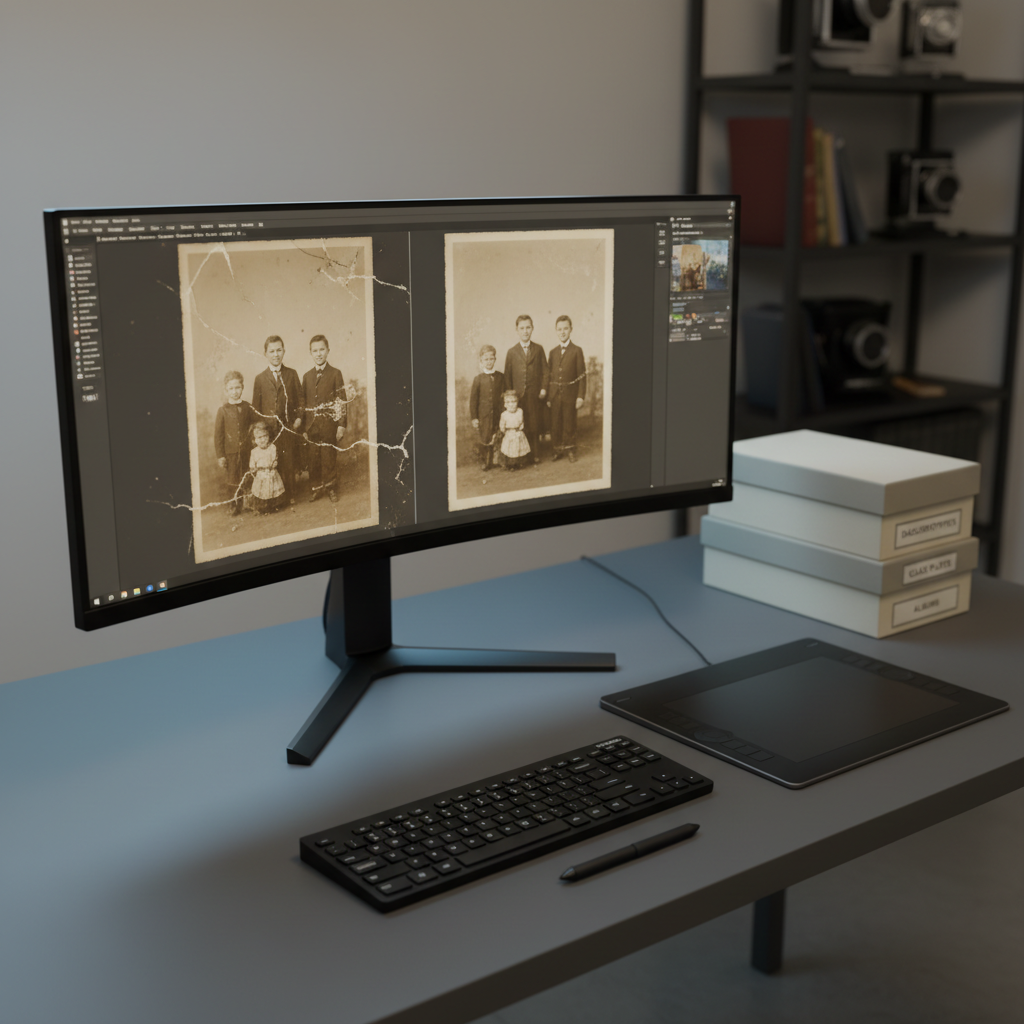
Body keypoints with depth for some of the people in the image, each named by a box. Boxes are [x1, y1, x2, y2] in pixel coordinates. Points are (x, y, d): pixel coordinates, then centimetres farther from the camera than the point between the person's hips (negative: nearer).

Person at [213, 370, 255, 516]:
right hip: (231, 451, -1)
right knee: (233, 481, 7)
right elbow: (218, 434, -3)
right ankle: (233, 506, 21)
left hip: (246, 450, 1)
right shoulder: (223, 410, -5)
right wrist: (220, 455, -6)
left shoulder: (247, 408, 0)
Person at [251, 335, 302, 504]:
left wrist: (299, 417, -2)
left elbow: (299, 398, 10)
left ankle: (290, 495, 15)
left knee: (288, 463, 3)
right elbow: (256, 406, 8)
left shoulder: (292, 374, 7)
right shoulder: (260, 378, 5)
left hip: (288, 427, 0)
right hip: (268, 429, 0)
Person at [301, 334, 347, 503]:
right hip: (311, 425, 3)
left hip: (329, 424, -3)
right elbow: (303, 402, 10)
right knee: (312, 458, 5)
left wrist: (341, 424, -7)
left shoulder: (335, 373, 1)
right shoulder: (307, 376, 10)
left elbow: (342, 400, -2)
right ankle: (315, 487, 18)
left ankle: (330, 487, 19)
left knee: (330, 457, 4)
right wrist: (303, 427, 4)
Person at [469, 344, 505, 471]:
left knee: (495, 439, 5)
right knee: (483, 439, 3)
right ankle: (483, 461, 21)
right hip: (483, 414, -2)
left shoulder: (500, 377, 1)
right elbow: (473, 399, -3)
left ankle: (493, 460, 21)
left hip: (497, 413, 2)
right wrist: (474, 417, -6)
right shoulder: (478, 379, -5)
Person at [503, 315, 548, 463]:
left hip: (535, 395, 0)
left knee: (534, 426, 4)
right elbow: (507, 375, 5)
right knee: (519, 427, 1)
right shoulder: (512, 352, 4)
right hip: (518, 395, 0)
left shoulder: (538, 350, 5)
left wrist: (544, 389, -3)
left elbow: (545, 371, 6)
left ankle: (534, 454, 16)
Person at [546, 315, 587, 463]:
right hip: (555, 394, 3)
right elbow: (549, 375, 10)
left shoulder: (577, 351, -2)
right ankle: (558, 450, 18)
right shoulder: (553, 352, 8)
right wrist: (547, 397, 4)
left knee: (569, 423, 5)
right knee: (555, 423, 5)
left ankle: (570, 449, 20)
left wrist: (581, 396, -9)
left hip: (570, 394, -3)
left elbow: (582, 375, -3)